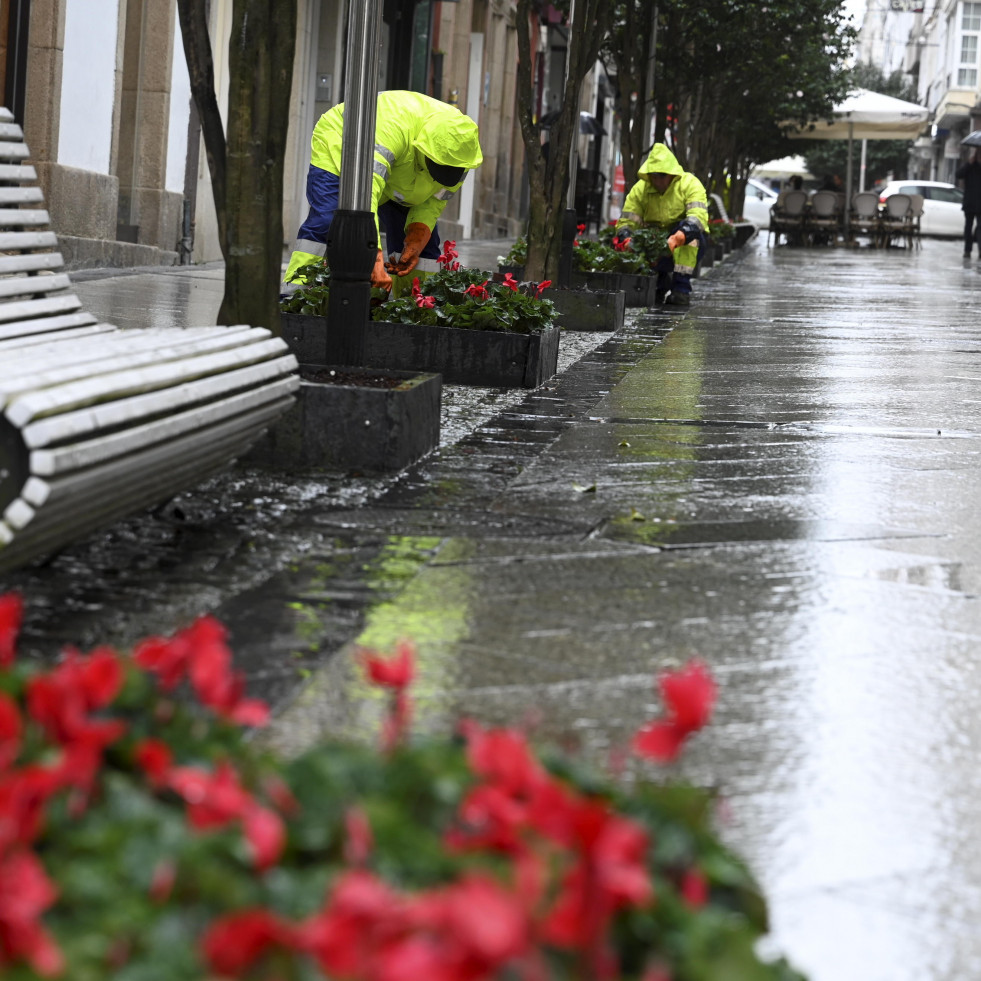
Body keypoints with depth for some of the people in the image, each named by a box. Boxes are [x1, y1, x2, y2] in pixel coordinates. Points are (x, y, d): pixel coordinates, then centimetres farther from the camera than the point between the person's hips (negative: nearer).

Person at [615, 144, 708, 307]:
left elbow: (698, 216, -29)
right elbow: (626, 221, -9)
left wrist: (679, 237, -48)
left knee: (689, 228, -35)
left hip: (688, 246, -3)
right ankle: (661, 281, 6)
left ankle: (681, 288, -31)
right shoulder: (640, 189, -3)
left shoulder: (690, 184, -13)